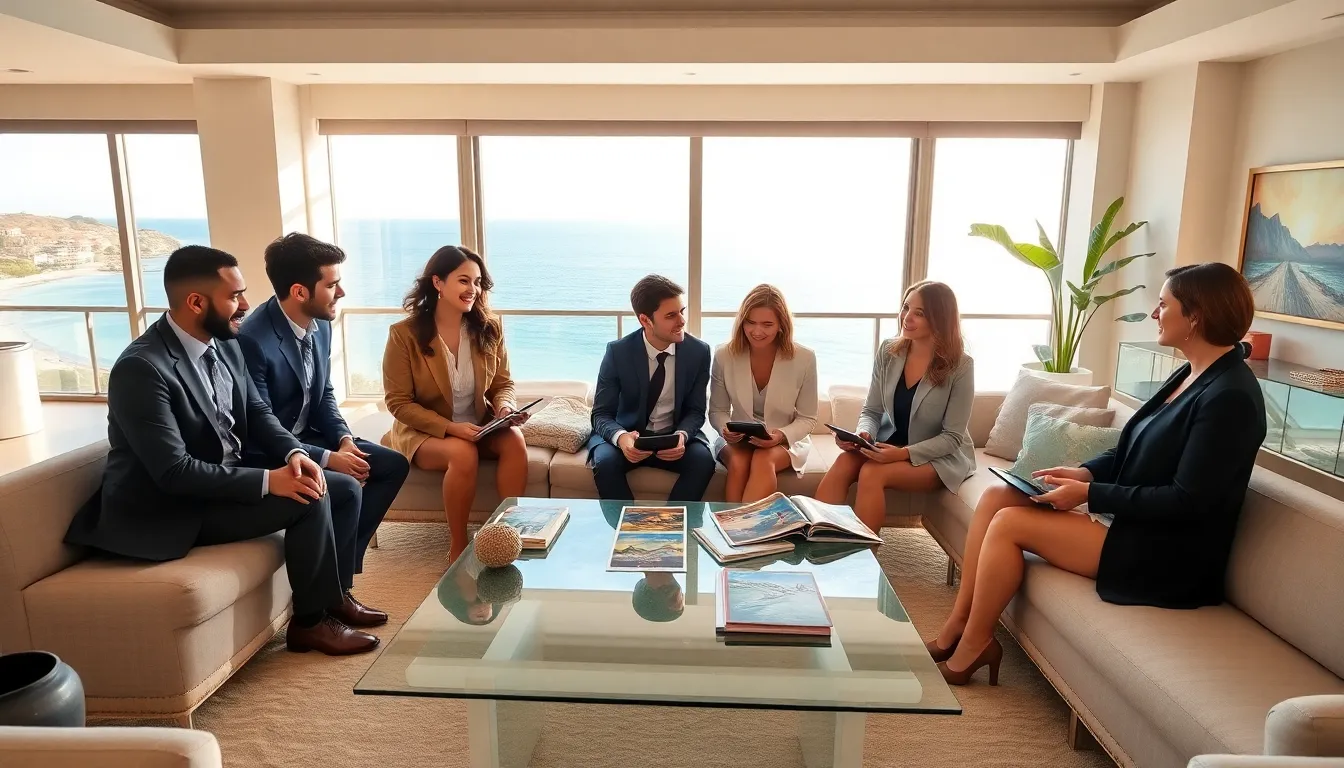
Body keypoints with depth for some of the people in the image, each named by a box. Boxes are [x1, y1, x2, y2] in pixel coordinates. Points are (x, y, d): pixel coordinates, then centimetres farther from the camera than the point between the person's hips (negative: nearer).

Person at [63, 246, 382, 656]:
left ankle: (331, 593, 17)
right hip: (170, 508, -8)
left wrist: (294, 453, -12)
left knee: (345, 490, 0)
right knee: (309, 501, -23)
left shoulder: (225, 346, 1)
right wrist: (268, 480, -28)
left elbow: (257, 412, 8)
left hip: (232, 475, 9)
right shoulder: (141, 368, -25)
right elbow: (173, 472, -28)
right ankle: (310, 621, -3)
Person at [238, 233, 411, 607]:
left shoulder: (321, 325, -1)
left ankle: (343, 562, 7)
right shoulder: (252, 340, -27)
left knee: (394, 464, 2)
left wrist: (345, 439, -6)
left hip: (308, 437, 9)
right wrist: (328, 459, -25)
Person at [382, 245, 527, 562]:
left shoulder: (490, 327, -4)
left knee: (514, 440, -28)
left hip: (478, 426, 4)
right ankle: (458, 548, -15)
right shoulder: (404, 334, -14)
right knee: (462, 453, -34)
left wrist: (504, 407, -19)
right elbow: (398, 403, -13)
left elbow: (503, 384, 5)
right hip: (423, 431, -3)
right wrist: (449, 428, -24)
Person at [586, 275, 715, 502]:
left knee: (703, 461, -29)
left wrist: (682, 435, -26)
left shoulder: (699, 351, -9)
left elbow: (695, 411, -2)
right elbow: (601, 414, -11)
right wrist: (620, 437, -35)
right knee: (605, 461, -32)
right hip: (629, 434, -1)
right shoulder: (617, 352, -13)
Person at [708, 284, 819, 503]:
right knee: (738, 462, -34)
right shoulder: (724, 355, -11)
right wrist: (726, 429, -21)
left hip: (787, 440, -1)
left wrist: (782, 435, -24)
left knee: (763, 461, -35)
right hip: (738, 440, 1)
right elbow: (717, 411, 2)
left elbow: (807, 418, -3)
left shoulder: (804, 359, -14)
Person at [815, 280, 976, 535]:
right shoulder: (888, 351, -2)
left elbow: (952, 437, -14)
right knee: (842, 464, -27)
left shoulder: (960, 366, -15)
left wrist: (904, 453, -28)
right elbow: (871, 411, 3)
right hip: (891, 443, 4)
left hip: (940, 457, -4)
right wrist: (863, 434, -21)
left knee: (872, 472, -32)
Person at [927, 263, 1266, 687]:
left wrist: (1091, 494, -19)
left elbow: (1188, 501, -23)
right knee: (995, 498, -2)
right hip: (1127, 517, 10)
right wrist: (1084, 473, 0)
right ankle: (955, 629, 0)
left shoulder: (1229, 397, -20)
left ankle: (971, 648, 1)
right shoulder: (1189, 375, 10)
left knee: (1008, 524, -17)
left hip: (1163, 553, -10)